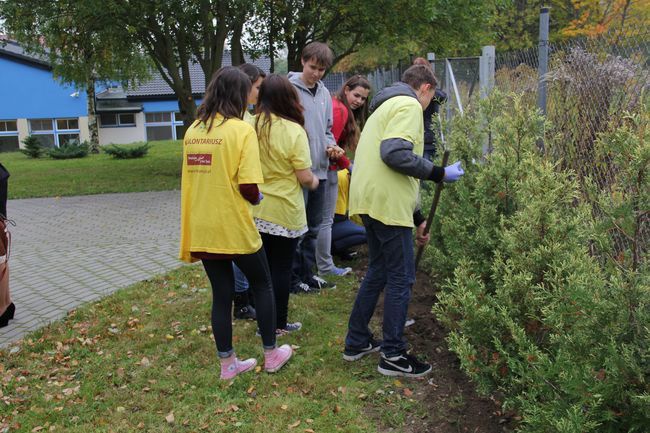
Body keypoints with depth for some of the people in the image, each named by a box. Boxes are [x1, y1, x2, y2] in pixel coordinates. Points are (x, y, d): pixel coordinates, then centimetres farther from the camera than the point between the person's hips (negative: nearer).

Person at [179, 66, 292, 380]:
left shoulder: (193, 130, 5)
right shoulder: (241, 130, -13)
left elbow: (192, 177, 12)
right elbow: (247, 186, -19)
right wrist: (256, 198, 1)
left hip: (201, 230, 5)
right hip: (234, 228, -5)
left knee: (221, 293, 15)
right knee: (262, 286, 15)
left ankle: (228, 363, 23)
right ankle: (271, 354, 25)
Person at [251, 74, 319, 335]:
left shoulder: (252, 126, -4)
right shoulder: (294, 131, -16)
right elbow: (305, 177, -14)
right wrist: (314, 182, 7)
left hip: (255, 210, 4)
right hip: (283, 212, -4)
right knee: (281, 269, 8)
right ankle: (278, 324, 18)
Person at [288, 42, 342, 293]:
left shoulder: (324, 93, 13)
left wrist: (331, 146, 1)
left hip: (319, 169, 7)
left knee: (313, 227, 15)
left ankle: (307, 273, 28)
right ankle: (294, 277, 14)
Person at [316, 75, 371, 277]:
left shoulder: (333, 104, 14)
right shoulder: (341, 110, -14)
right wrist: (348, 165, -5)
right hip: (327, 169, -10)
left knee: (319, 218, 17)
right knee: (326, 220, -1)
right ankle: (325, 267, 8)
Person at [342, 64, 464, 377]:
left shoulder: (388, 106, 27)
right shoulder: (409, 105, -5)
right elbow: (395, 153, -23)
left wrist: (417, 218, 29)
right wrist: (439, 174, -13)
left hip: (371, 199, 10)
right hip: (387, 203, -10)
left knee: (378, 272, 20)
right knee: (401, 278, -1)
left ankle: (357, 343, 27)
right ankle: (393, 356, 8)